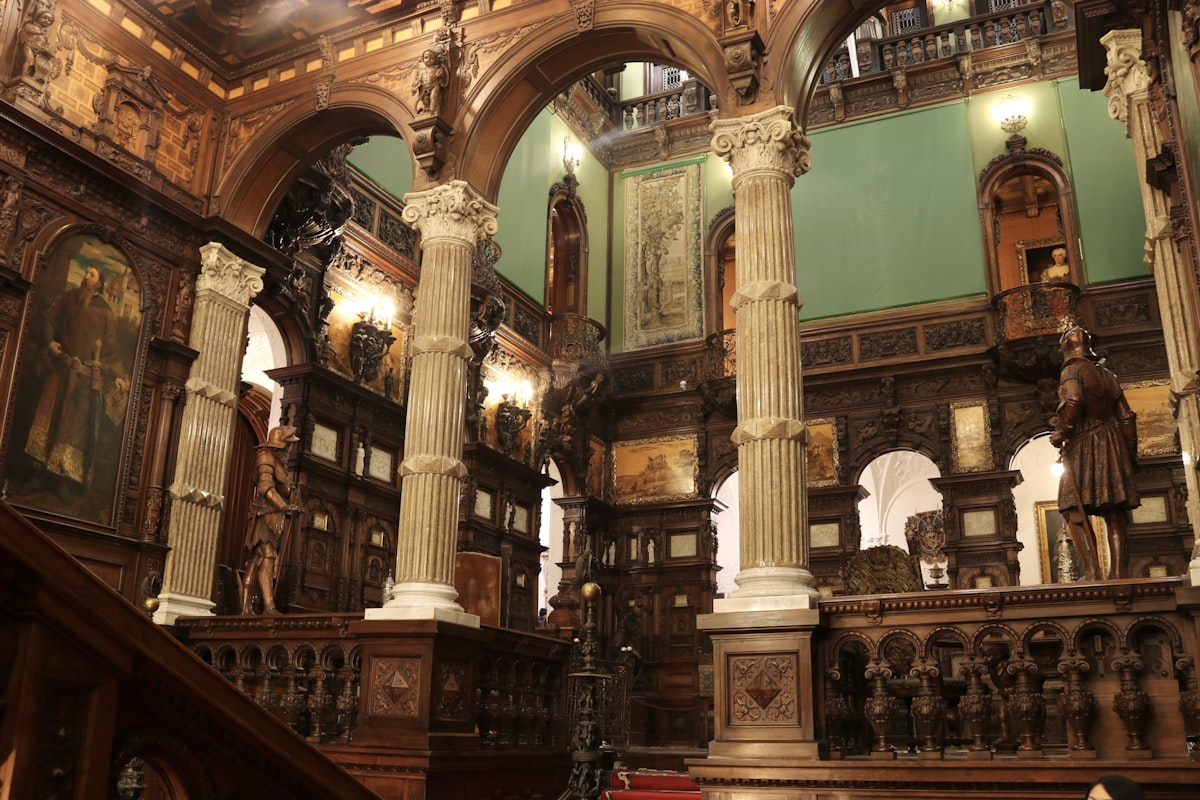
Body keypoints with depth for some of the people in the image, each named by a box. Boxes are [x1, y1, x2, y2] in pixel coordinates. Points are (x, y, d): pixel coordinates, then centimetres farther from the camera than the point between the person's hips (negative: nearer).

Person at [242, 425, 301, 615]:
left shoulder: (278, 460, 24)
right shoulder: (266, 457, -6)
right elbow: (266, 487, -17)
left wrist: (288, 506, 12)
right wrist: (285, 507, -20)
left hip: (277, 518, 10)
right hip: (267, 515, -10)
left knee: (257, 562, 7)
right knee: (267, 558, -17)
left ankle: (246, 608, 7)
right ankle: (269, 606, -26)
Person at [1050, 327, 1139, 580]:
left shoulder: (1072, 371, -3)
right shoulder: (1106, 373, 18)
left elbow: (1073, 401, -23)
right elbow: (1126, 416, 17)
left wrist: (1061, 433, -11)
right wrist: (1130, 449, 22)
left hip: (1084, 447, -7)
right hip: (1112, 444, 7)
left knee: (1074, 510, -9)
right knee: (1113, 514, 4)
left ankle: (1092, 570, -20)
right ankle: (1118, 573, 1)